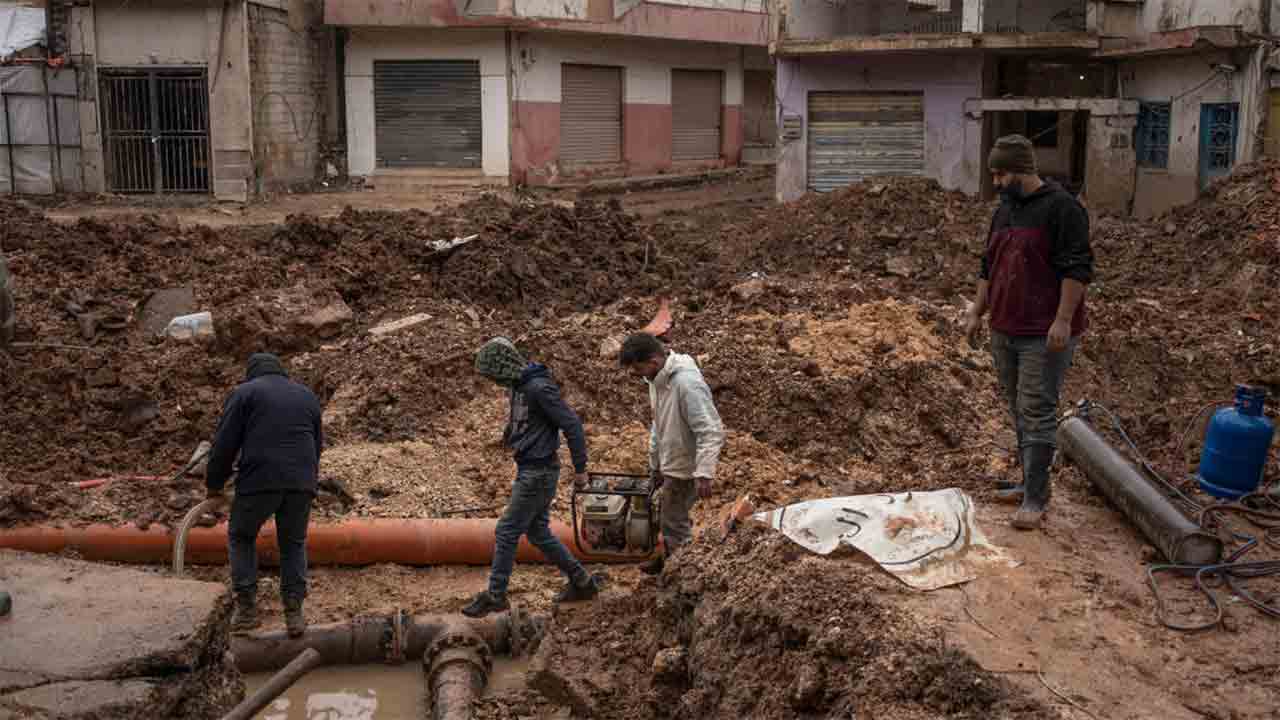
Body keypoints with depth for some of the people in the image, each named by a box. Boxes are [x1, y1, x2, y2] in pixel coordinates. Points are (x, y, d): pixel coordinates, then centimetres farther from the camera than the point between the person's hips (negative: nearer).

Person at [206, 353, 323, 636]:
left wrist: (214, 485, 13)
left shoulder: (244, 392, 8)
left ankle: (247, 607, 12)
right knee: (294, 543, 18)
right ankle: (294, 611, 7)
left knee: (241, 538, 17)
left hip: (259, 481, -3)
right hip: (301, 482, 3)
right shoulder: (307, 395, 22)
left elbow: (224, 444, 2)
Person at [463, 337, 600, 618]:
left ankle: (495, 595, 9)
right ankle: (582, 582, 25)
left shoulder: (539, 388, -21)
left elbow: (572, 425, -20)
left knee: (506, 532, -2)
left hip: (538, 473, -10)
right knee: (539, 533, 16)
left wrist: (580, 468, -15)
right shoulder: (519, 386, 8)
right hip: (528, 470, 10)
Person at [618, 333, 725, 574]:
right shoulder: (656, 379, 3)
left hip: (686, 468, -9)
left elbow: (711, 431, -30)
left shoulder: (687, 383, -28)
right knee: (671, 517, 23)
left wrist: (704, 473, -35)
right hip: (670, 464, 9)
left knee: (675, 523, 1)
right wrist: (655, 464, 20)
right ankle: (668, 559, 42)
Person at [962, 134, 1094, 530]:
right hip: (1005, 330, 8)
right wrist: (977, 312, 17)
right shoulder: (1005, 209, 15)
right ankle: (1030, 482, 23)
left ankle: (1035, 498, -4)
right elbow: (989, 266, 21)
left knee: (1037, 413, -7)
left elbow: (1077, 268, -16)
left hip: (1045, 334, -8)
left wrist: (1063, 320, -21)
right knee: (1019, 411, 13)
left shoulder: (1061, 208, -11)